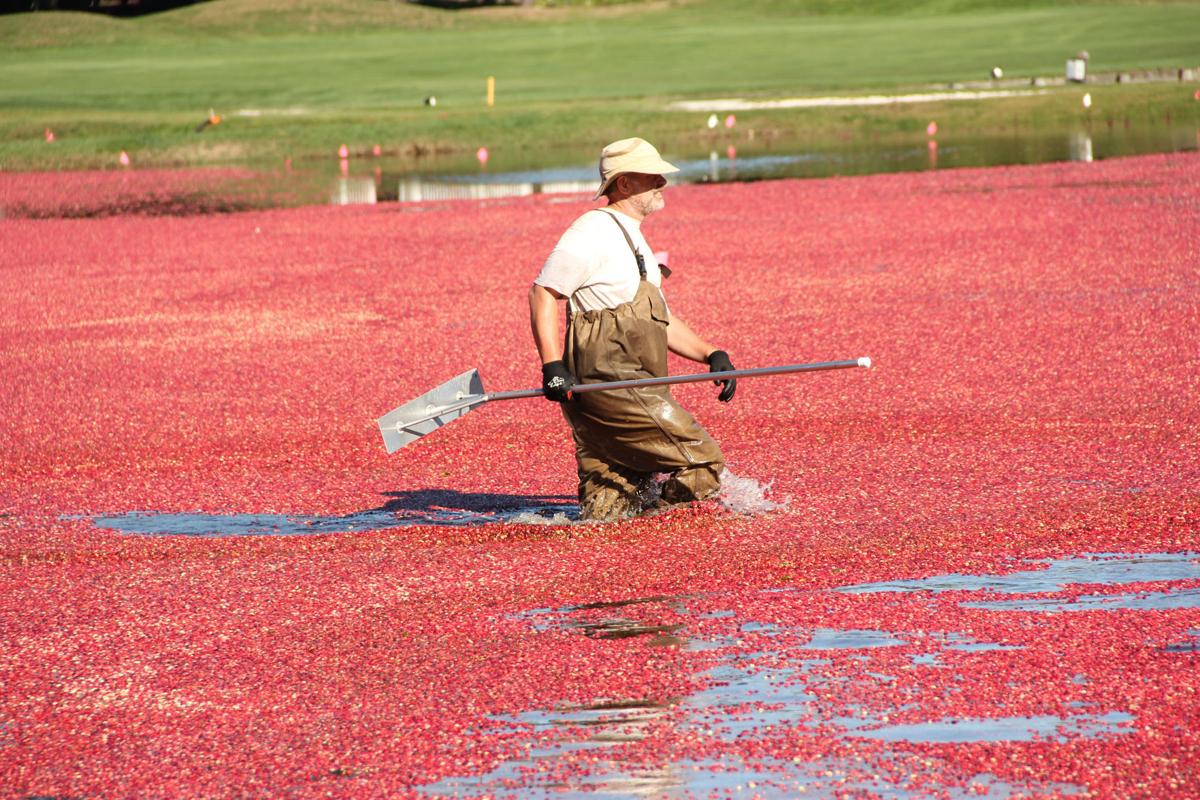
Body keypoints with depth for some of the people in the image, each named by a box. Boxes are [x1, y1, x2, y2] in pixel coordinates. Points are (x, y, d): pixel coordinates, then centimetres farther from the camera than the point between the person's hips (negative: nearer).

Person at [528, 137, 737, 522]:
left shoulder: (633, 243, 26)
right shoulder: (594, 231, -6)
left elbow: (660, 320, 30)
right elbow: (543, 292, -12)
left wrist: (711, 354, 16)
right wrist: (552, 366, -21)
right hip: (609, 383, -10)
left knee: (602, 511, 6)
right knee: (702, 461, -11)